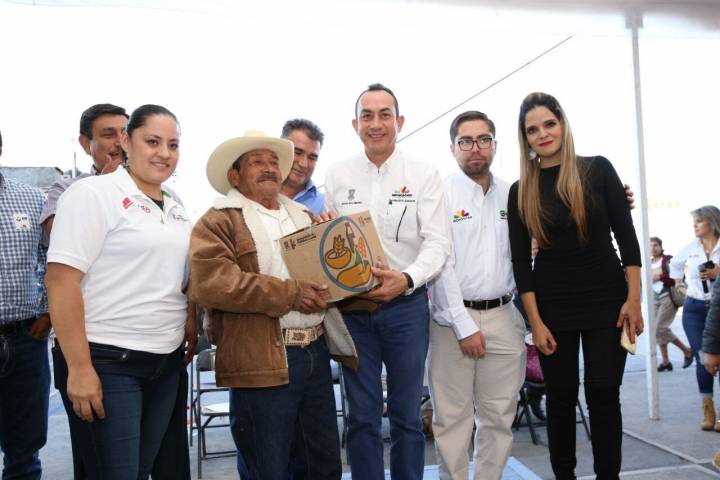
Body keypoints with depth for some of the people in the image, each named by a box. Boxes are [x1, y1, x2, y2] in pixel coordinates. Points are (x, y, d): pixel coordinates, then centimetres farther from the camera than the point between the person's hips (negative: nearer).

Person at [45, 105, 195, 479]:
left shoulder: (176, 211, 12)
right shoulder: (93, 193, -9)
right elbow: (61, 281, -16)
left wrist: (191, 327, 8)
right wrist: (79, 367, -19)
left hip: (167, 362, 7)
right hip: (106, 361, -6)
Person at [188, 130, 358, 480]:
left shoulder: (303, 216, 19)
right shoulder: (218, 222, -2)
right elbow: (210, 282, -18)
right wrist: (289, 294, -18)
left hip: (316, 351, 6)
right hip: (262, 361, -6)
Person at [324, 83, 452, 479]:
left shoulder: (423, 174, 0)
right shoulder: (336, 175, 5)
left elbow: (438, 242, -7)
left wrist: (406, 279, -23)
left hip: (406, 304, -1)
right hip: (353, 309, 1)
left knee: (407, 414, 11)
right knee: (362, 415, 9)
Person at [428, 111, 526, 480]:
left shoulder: (512, 194, 10)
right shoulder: (441, 193, -2)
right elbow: (440, 265, -7)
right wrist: (464, 326, -10)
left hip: (503, 316, 4)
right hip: (453, 318, -4)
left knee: (499, 416, 10)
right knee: (452, 416, 3)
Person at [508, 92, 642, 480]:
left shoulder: (597, 169, 0)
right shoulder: (521, 191, 1)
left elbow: (626, 235, -1)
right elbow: (520, 260, 0)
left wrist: (633, 298, -7)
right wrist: (535, 321, -6)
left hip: (606, 299, 0)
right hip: (552, 306, 1)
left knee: (604, 395, 3)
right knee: (561, 397, 8)